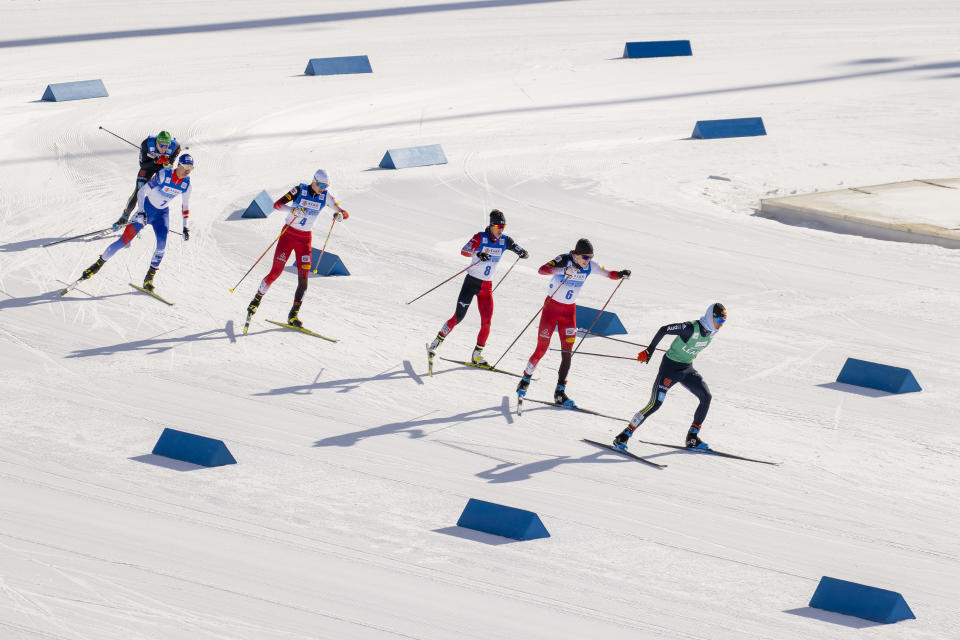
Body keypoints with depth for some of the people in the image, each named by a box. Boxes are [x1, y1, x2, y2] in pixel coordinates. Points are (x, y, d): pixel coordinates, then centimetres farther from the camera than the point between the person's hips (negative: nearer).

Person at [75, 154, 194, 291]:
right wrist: (140, 212, -37)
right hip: (146, 209, -4)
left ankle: (149, 278, -8)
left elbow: (185, 205, 8)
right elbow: (142, 191, -26)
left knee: (162, 243, -19)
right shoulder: (163, 175, -25)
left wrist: (185, 227, 8)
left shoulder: (186, 184, -8)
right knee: (125, 240, -10)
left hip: (162, 213, 4)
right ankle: (99, 264, 5)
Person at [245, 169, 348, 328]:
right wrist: (293, 209, -36)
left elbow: (345, 213, -4)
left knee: (303, 278, -8)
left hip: (305, 239, 3)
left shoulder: (326, 196, -3)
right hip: (288, 234, -3)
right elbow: (277, 204, -17)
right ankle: (256, 301, 16)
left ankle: (293, 315, -1)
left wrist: (340, 215, -29)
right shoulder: (300, 190, -12)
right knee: (275, 273, -5)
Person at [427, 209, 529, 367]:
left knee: (486, 322, -2)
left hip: (486, 287, 5)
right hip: (471, 282, -5)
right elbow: (464, 251, -24)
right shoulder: (480, 237, -12)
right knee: (458, 316, -9)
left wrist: (523, 253, -21)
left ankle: (477, 355, 10)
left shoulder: (505, 241, 1)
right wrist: (478, 254, -44)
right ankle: (435, 344, 3)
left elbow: (523, 252, 4)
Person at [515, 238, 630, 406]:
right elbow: (542, 270, -35)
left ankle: (560, 392, 2)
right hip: (551, 307, -4)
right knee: (542, 349, -2)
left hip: (569, 311, 4)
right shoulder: (563, 260, -20)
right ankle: (525, 379, 20)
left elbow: (609, 274, 4)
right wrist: (564, 270, -50)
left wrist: (621, 274, -19)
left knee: (567, 353, -3)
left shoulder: (590, 266, -6)